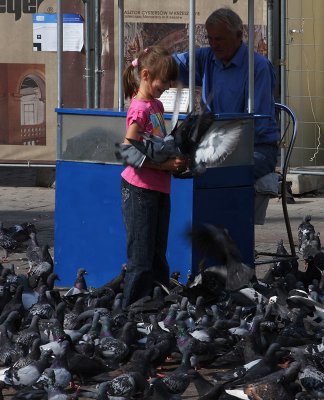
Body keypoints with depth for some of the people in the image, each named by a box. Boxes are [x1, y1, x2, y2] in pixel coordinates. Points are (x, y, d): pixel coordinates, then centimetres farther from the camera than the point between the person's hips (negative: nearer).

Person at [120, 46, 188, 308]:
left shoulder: (157, 105, 13)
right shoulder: (139, 109, -13)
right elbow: (130, 153, -19)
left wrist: (176, 159, 5)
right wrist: (165, 165, -20)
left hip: (159, 188, 9)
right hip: (140, 188, -9)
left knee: (158, 257, 13)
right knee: (141, 258, -5)